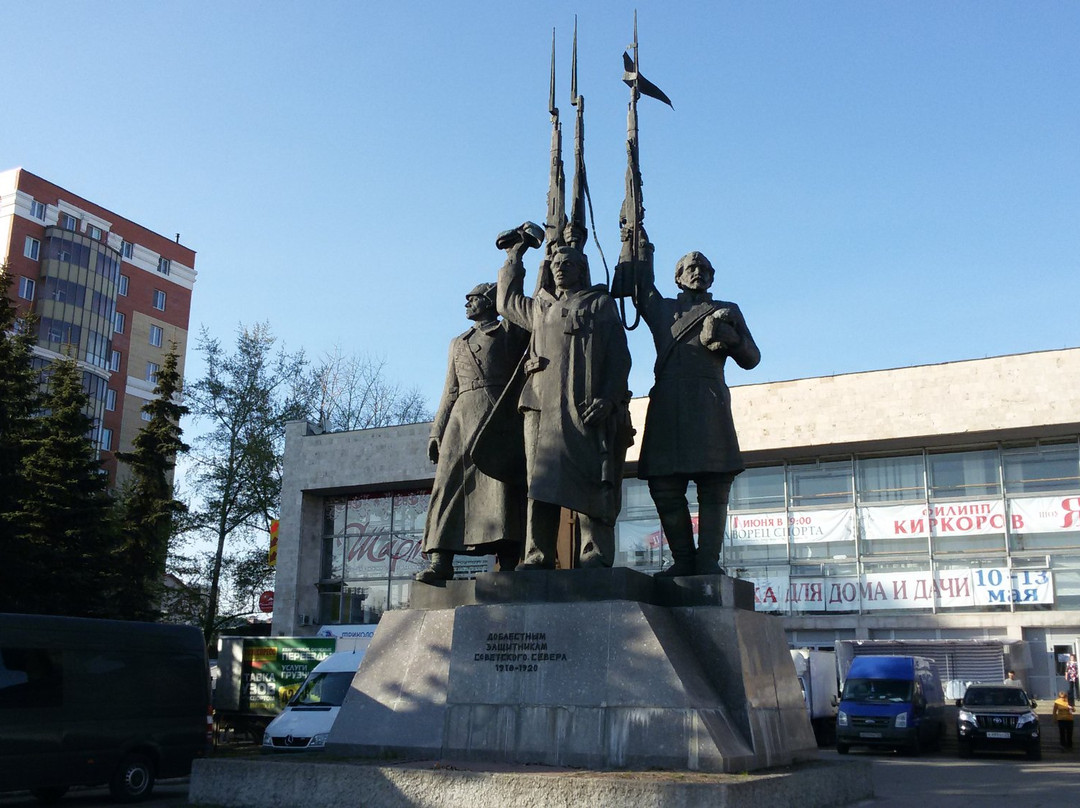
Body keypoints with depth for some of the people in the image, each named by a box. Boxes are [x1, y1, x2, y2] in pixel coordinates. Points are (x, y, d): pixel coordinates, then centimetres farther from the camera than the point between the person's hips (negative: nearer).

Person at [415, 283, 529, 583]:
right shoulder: (458, 343, 29)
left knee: (501, 486, -14)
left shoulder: (511, 331, 16)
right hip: (462, 419, 4)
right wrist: (437, 431, 14)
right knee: (448, 484, -9)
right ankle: (440, 561, -14)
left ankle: (507, 563, -19)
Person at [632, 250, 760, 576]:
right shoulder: (661, 309, 25)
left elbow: (751, 359, 16)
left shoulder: (727, 311, 20)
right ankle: (683, 559, 3)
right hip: (667, 407, 2)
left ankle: (708, 561, -7)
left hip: (709, 405, -2)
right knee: (664, 485, -5)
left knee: (713, 485, -8)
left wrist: (731, 339, -4)